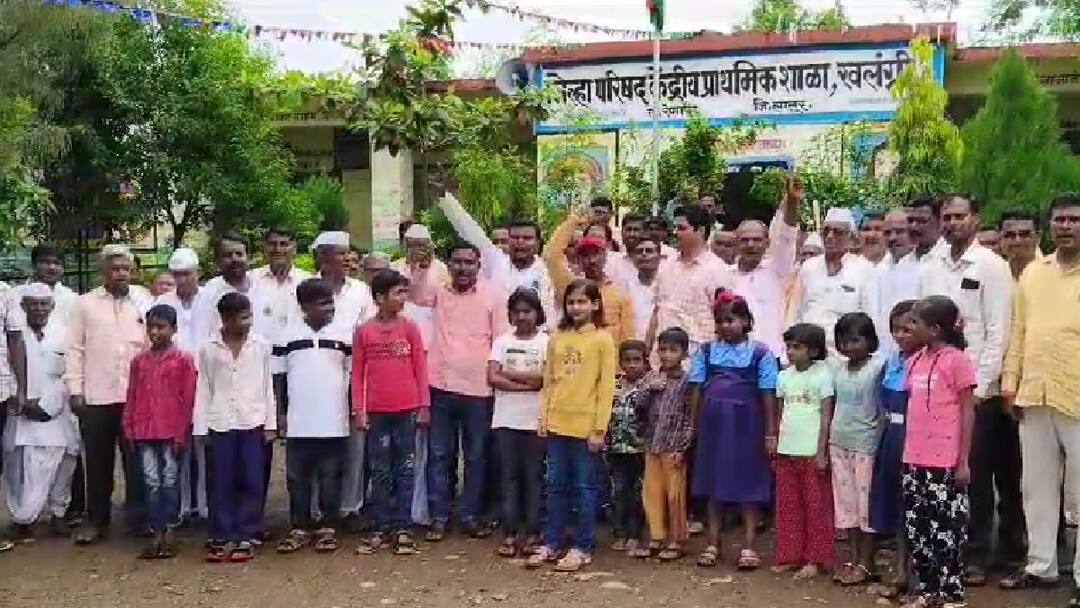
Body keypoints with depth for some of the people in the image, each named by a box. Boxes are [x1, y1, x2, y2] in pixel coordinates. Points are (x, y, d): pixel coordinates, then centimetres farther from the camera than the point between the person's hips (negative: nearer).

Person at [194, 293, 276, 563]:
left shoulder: (261, 345, 3)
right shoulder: (208, 348, 2)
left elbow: (267, 386, 6)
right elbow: (203, 389, 5)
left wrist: (270, 423, 3)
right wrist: (201, 427, 2)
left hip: (253, 421, 0)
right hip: (220, 423, 0)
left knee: (252, 482, 1)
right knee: (221, 483, 3)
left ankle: (245, 537, 10)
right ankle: (222, 537, 12)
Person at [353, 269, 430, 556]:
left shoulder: (410, 328, 0)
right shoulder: (363, 332, 0)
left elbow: (420, 369, 2)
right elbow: (357, 373, 3)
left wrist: (424, 405, -2)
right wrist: (358, 410, -1)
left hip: (407, 409, 0)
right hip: (377, 411, 0)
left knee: (405, 470, 6)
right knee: (380, 471, 9)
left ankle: (402, 529, 12)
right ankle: (382, 528, 17)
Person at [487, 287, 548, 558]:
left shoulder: (546, 342, 1)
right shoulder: (502, 342, 7)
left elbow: (544, 377, -12)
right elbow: (492, 378, -4)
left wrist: (509, 373, -6)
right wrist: (527, 383, -12)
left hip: (536, 421, -2)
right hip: (506, 420, 2)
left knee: (533, 477, 4)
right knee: (509, 476, 5)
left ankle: (532, 533, 11)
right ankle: (510, 534, 10)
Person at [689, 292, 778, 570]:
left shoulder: (760, 352, -3)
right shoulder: (706, 351, 5)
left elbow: (768, 395, -4)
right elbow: (697, 391, 6)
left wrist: (771, 433, -6)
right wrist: (693, 427, 4)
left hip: (746, 423, -3)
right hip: (713, 422, 3)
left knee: (749, 482, 4)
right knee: (714, 482, 10)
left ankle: (749, 546, 12)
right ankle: (712, 544, 19)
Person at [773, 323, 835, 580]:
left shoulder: (822, 375, -7)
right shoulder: (783, 377, 8)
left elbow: (826, 417, -8)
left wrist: (821, 452, -12)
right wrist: (775, 449, 10)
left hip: (812, 452, -5)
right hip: (786, 452, 5)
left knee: (816, 508, 4)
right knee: (788, 508, 10)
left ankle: (813, 559, 11)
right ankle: (790, 556, 18)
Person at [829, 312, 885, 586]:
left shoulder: (878, 367, -9)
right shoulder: (839, 369, 7)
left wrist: (882, 443, -15)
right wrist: (827, 444, 10)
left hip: (866, 444, -6)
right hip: (839, 444, 6)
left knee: (866, 502, 2)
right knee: (846, 501, 10)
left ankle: (866, 562, 11)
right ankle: (853, 559, 20)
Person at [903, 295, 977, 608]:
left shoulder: (956, 360, -9)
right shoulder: (915, 361, 10)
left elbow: (968, 412, -7)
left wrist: (963, 461, -10)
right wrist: (907, 453, 12)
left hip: (946, 462, -7)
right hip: (915, 459, 7)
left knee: (946, 526, 1)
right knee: (916, 526, 12)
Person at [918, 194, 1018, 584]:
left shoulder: (992, 265, -4)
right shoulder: (930, 269, 10)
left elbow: (998, 331, -8)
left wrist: (981, 386, -13)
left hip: (978, 388, -4)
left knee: (976, 473, 1)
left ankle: (975, 554, 13)